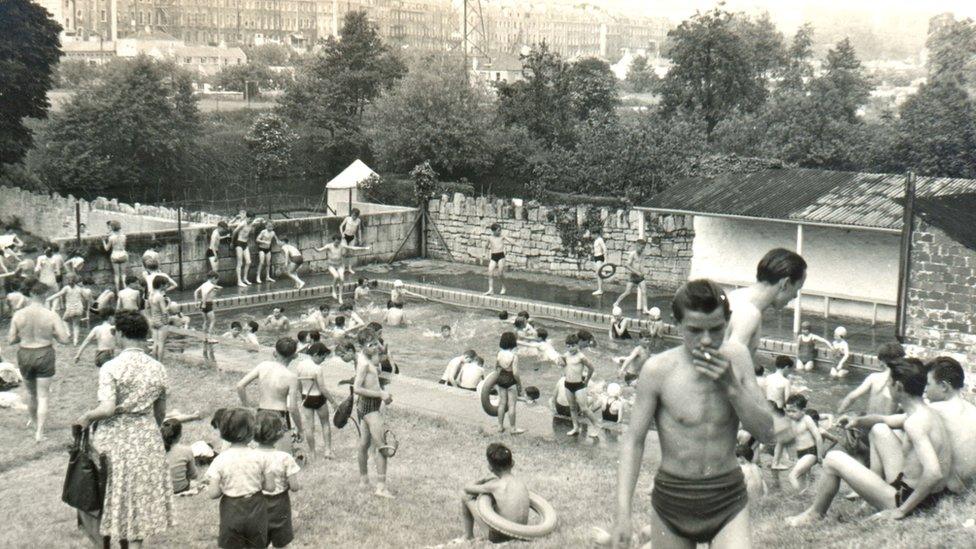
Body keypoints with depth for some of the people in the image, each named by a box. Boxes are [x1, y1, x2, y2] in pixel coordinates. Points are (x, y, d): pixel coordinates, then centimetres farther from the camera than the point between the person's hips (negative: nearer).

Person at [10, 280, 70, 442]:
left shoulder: (18, 314, -9)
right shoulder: (51, 315, -14)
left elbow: (11, 340, -3)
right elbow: (65, 339, -13)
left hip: (24, 356, 2)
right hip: (44, 356, -2)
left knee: (31, 392, 26)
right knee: (42, 396, 7)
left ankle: (32, 419, 49)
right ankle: (39, 433, 5)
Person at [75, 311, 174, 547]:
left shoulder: (111, 368, -14)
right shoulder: (157, 368, 0)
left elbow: (107, 409, -22)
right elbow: (161, 412, 7)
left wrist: (86, 417, -4)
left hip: (114, 440, -3)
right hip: (147, 439, 4)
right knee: (140, 498, 14)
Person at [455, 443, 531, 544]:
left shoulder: (494, 485, -15)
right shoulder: (522, 484, -1)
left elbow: (467, 489, -1)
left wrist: (484, 480, 15)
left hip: (498, 537, -5)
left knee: (466, 498, 8)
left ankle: (468, 537, 25)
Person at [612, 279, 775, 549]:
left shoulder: (737, 357, -4)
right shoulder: (658, 369, -12)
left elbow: (767, 433, -1)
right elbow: (633, 441, -7)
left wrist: (731, 386, -16)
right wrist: (623, 513, -13)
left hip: (728, 499, 1)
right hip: (672, 500, -1)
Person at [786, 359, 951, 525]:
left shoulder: (915, 422, -24)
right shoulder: (927, 412, 7)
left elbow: (934, 473, -35)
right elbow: (888, 420, 28)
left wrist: (902, 510, -26)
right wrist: (857, 421, 13)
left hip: (906, 499, -10)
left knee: (833, 459, -5)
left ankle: (814, 514, 14)